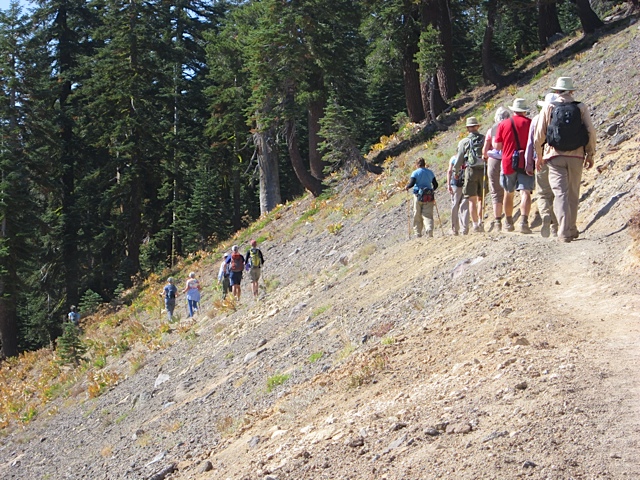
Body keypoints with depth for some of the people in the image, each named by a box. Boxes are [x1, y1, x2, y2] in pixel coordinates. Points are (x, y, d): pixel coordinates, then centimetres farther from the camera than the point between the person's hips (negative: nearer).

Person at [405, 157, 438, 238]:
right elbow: (435, 184, 15)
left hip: (418, 196, -3)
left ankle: (418, 233, 13)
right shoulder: (430, 172, 9)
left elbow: (411, 183, -14)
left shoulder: (415, 172, -4)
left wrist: (406, 187, 6)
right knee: (428, 215, -1)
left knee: (417, 216, 9)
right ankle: (429, 229, -25)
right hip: (429, 197, 3)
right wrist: (432, 190, 34)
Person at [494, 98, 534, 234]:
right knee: (525, 192, -10)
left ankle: (508, 222, 26)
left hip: (508, 163, 2)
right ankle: (524, 221, -29)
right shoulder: (530, 123, -1)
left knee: (508, 193, 17)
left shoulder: (503, 124, 3)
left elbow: (497, 146, 2)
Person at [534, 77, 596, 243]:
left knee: (560, 193, -4)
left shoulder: (548, 108, -1)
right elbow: (591, 132, -2)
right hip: (576, 156, 1)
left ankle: (564, 232, -15)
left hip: (555, 156, -1)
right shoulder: (581, 107, 1)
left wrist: (539, 156, 11)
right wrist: (590, 154, 9)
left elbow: (539, 135, -2)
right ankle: (572, 229, 22)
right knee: (573, 194, 14)